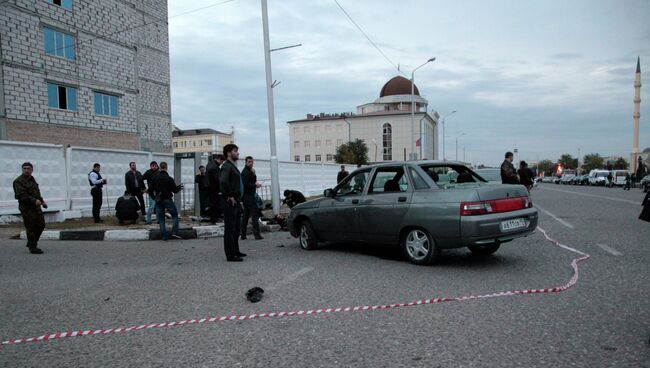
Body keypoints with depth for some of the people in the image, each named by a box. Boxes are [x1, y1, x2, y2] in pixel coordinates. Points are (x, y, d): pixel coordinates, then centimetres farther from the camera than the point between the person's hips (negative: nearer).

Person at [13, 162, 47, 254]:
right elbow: (22, 195, -22)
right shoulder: (19, 181, -11)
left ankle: (31, 243, 28)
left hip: (36, 207, 9)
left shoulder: (32, 179, 17)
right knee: (31, 228, -6)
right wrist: (34, 200, -30)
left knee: (41, 225, 12)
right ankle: (33, 247, 2)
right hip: (26, 208, -9)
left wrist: (42, 201, 16)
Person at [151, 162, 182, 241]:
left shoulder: (155, 178, -2)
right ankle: (174, 232, -2)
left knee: (161, 218, 10)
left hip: (158, 200, 3)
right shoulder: (169, 178, -13)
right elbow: (175, 190, -8)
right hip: (167, 199, -3)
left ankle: (164, 236, 6)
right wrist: (179, 187, 12)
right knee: (175, 215, 12)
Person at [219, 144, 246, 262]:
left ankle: (235, 251, 29)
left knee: (236, 229, 18)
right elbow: (223, 182, -30)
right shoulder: (227, 166, -13)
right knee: (230, 229, -4)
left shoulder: (233, 166, 19)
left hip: (236, 202, 10)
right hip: (230, 203, -10)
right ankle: (230, 255, 1)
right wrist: (229, 196, -23)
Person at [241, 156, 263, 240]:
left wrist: (254, 174, 1)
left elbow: (253, 181, 16)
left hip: (246, 196, 10)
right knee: (255, 214, -11)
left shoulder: (249, 171, 20)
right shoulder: (246, 172, -12)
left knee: (246, 215, 11)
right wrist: (255, 185, -13)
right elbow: (246, 184, -21)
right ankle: (256, 234, -14)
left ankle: (243, 235, 13)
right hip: (248, 196, -10)